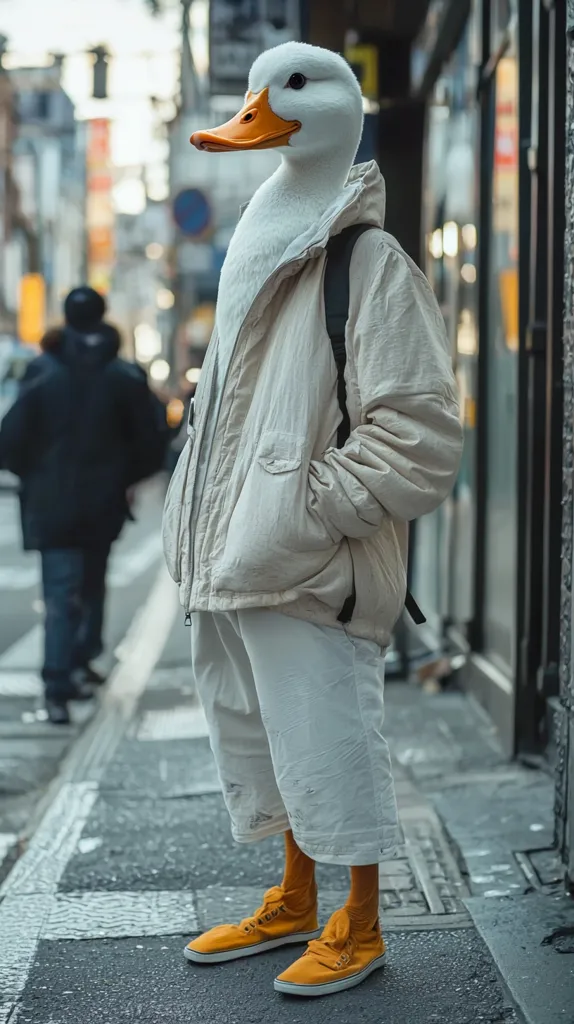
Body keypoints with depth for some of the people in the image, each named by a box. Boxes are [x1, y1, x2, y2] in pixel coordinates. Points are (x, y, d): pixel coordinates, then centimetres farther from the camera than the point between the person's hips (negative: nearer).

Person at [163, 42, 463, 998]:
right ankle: (294, 903, 32)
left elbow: (419, 435, -16)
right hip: (241, 559, 9)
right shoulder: (263, 254, 15)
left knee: (330, 740, -1)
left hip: (314, 569, -8)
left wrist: (307, 509, -18)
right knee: (270, 733, 17)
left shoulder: (370, 262, -11)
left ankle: (360, 927, 14)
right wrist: (203, 526, 13)